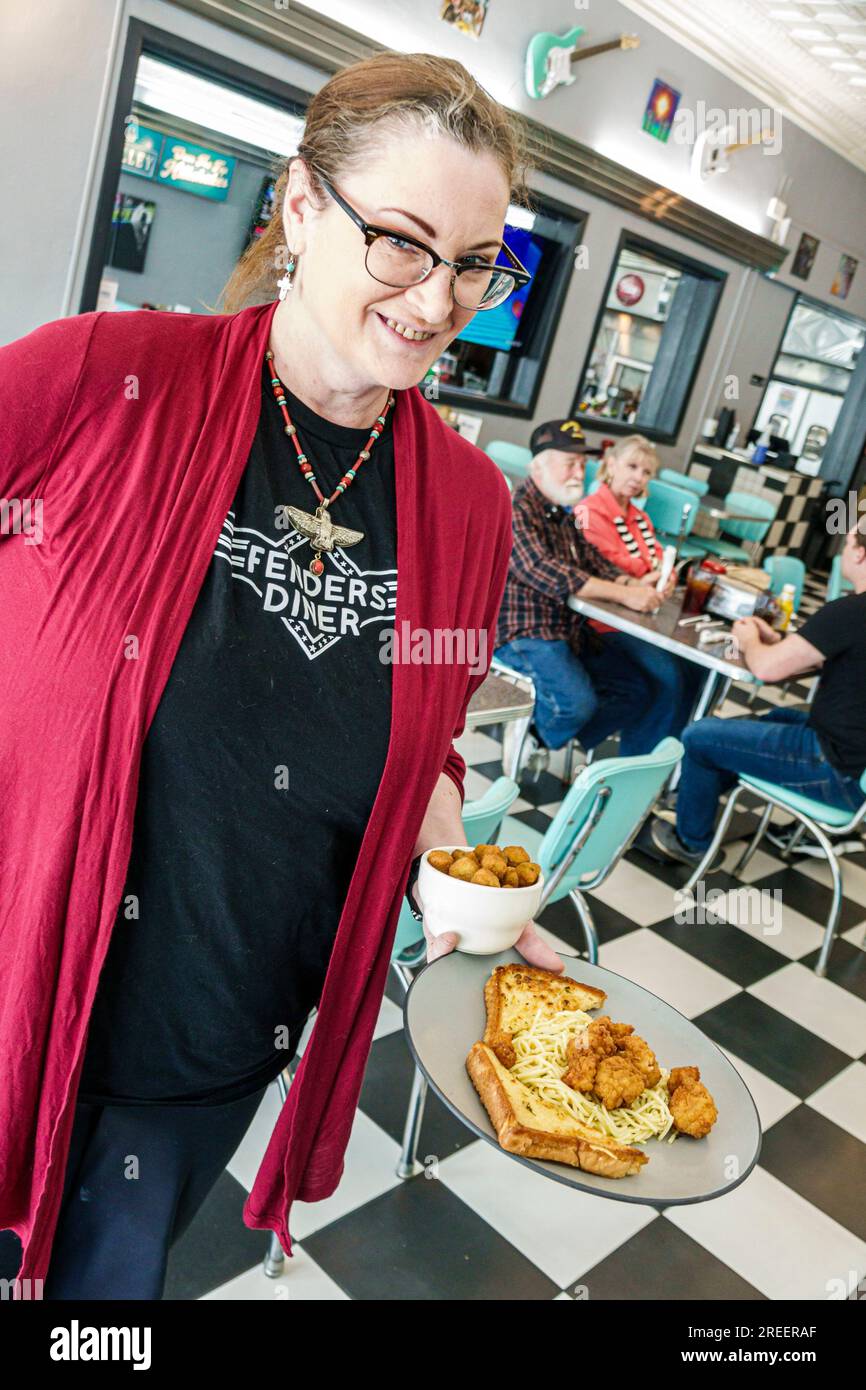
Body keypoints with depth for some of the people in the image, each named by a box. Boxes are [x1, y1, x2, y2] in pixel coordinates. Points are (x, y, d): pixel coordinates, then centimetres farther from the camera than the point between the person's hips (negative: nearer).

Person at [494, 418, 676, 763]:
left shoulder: (564, 514, 17)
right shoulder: (514, 509, -14)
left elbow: (594, 561, 11)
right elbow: (543, 572, -26)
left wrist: (632, 583, -12)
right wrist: (624, 594, -28)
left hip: (569, 631, 10)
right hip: (523, 634, -10)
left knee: (636, 690, 7)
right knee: (578, 702, -30)